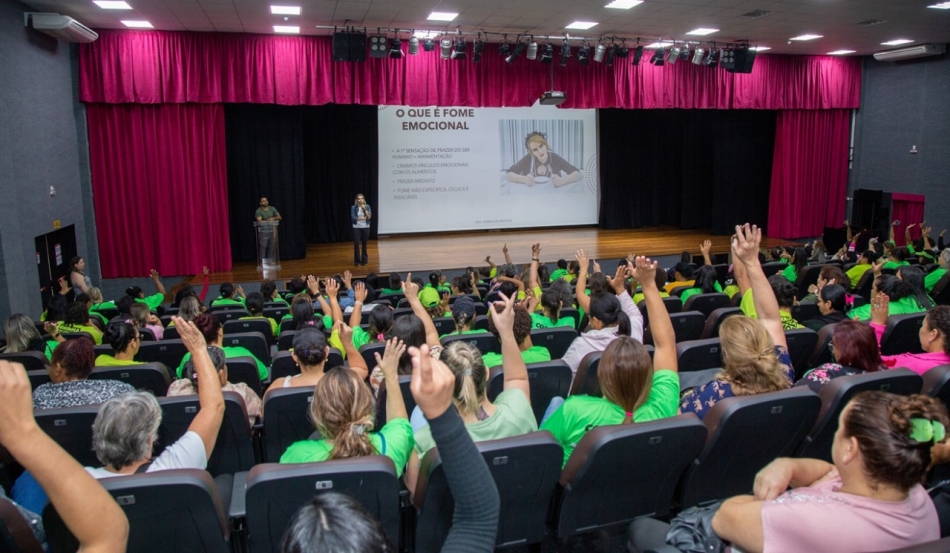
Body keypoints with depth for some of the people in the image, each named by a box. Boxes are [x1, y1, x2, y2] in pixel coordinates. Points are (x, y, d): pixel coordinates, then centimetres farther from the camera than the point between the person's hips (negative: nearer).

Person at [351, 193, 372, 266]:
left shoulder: (367, 206, 1)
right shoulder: (354, 207, -4)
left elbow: (369, 217, -10)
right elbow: (353, 218, -13)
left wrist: (364, 209, -17)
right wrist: (364, 218, -12)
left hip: (365, 227, 1)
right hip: (357, 228, -1)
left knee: (364, 244, 7)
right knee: (356, 244, -4)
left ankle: (364, 260, 20)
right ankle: (357, 261, 4)